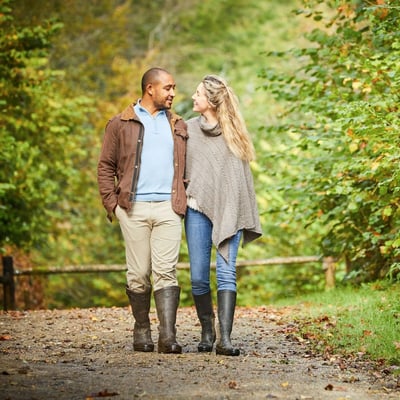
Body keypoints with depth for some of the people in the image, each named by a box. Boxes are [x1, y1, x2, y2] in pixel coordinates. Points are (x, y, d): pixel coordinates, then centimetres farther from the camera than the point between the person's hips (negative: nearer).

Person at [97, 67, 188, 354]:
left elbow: (187, 167, 21)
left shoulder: (178, 126, 18)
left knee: (166, 271, -8)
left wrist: (184, 199, 8)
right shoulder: (121, 124, 8)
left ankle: (168, 336, -14)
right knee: (138, 274, 2)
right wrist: (112, 204, -2)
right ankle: (142, 332, 15)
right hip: (134, 209, -1)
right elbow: (105, 167, 7)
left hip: (168, 208, 1)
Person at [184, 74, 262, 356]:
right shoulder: (188, 129, 9)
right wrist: (182, 193, 0)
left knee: (226, 272, -10)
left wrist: (248, 216, 6)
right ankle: (207, 331, 17)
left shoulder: (233, 132, 5)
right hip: (198, 208, 2)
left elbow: (243, 173, 9)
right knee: (199, 276, 1)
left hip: (230, 210, -2)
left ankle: (225, 338, -16)